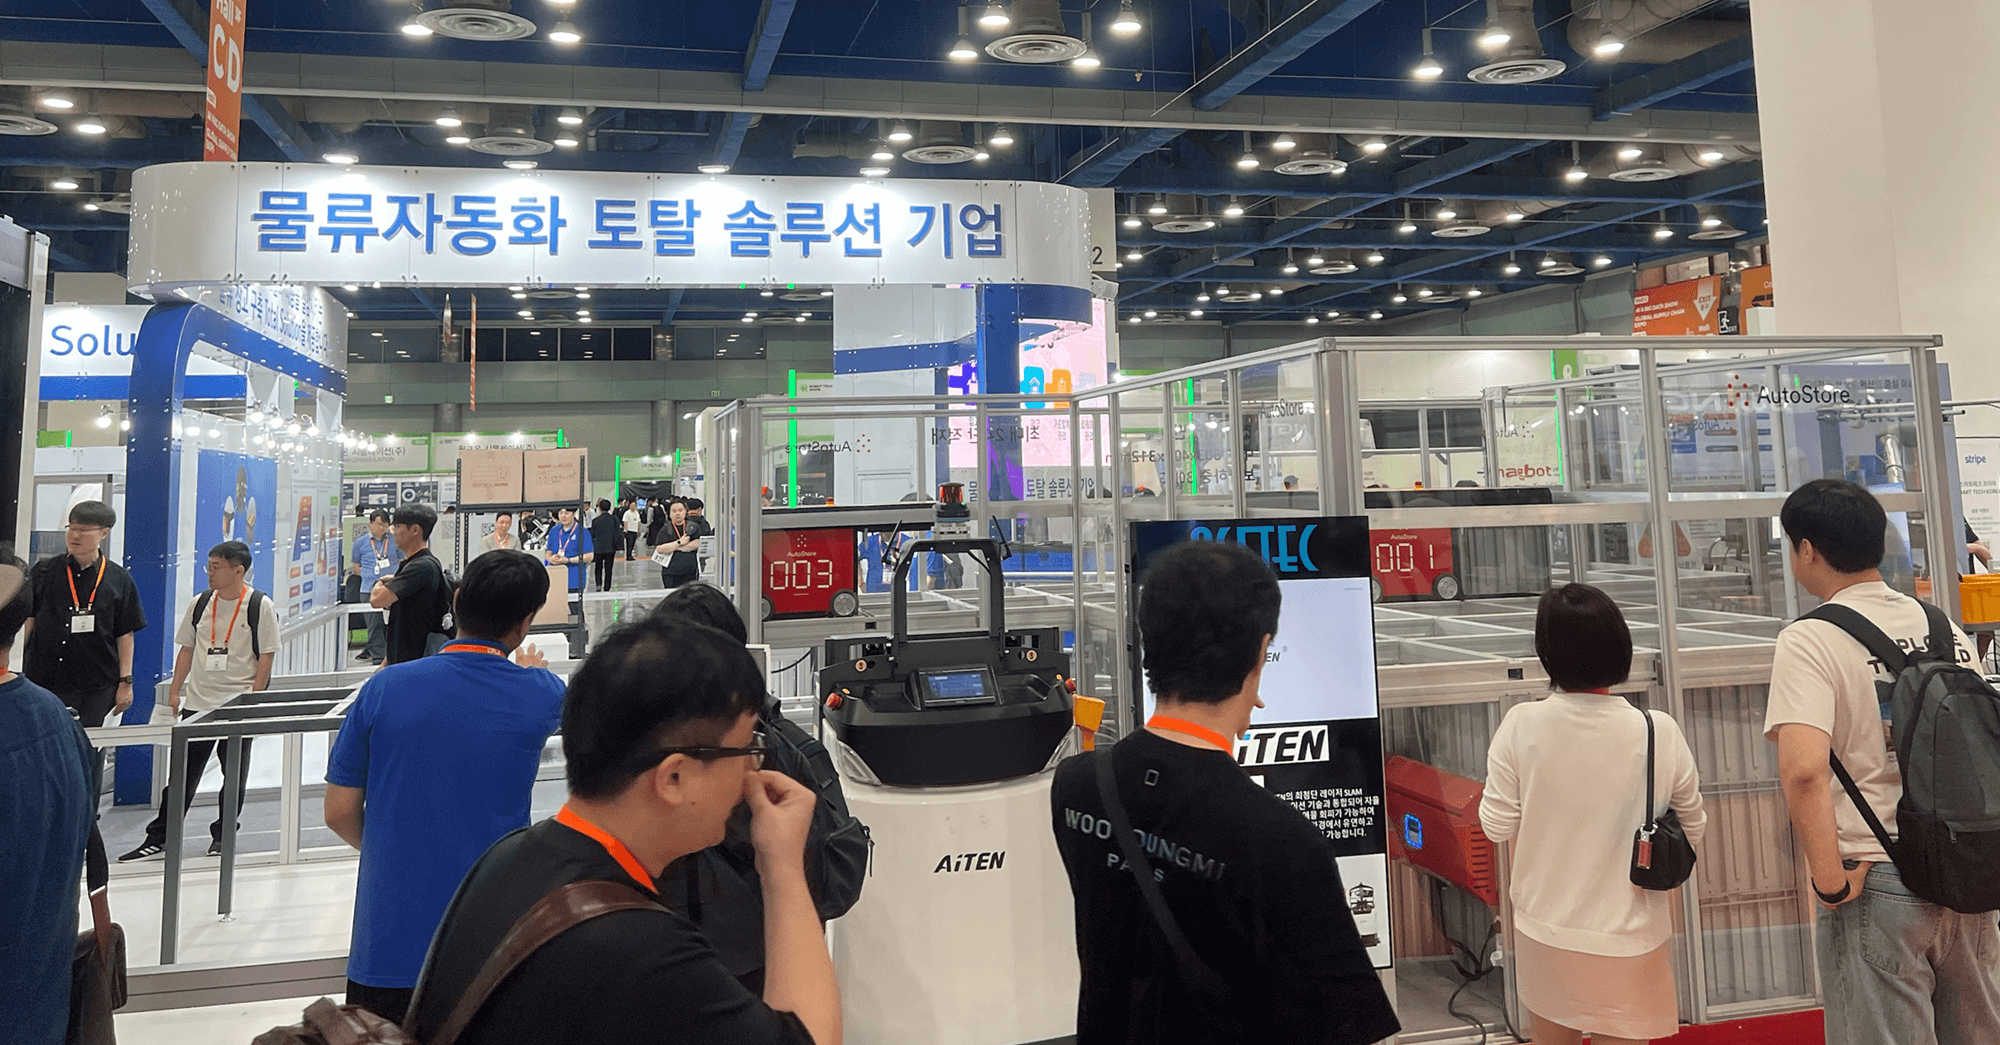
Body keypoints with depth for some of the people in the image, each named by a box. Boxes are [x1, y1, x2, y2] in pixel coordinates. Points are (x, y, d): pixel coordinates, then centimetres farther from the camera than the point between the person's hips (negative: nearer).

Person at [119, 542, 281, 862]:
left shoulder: (261, 605, -7)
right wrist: (175, 691, 7)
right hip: (197, 701, 3)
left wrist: (255, 698, -11)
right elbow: (187, 649, 13)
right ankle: (159, 837, 13)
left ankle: (222, 835, 21)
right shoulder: (200, 604, 6)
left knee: (235, 775, 7)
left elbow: (266, 655, -7)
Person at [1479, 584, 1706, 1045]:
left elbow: (1497, 825, -7)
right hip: (1626, 938, -1)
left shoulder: (1521, 726, -15)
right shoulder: (1659, 733, -14)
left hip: (1543, 929, 1)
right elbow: (1693, 829, -1)